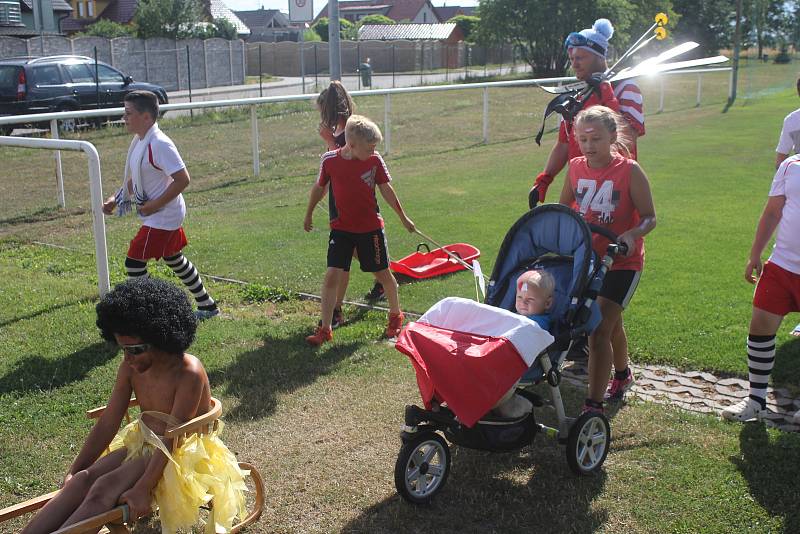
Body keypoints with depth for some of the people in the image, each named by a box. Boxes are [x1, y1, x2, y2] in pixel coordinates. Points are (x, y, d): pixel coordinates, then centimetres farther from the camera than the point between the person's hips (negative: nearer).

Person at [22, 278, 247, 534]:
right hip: (143, 443, 7)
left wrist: (142, 489, -30)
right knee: (84, 479, -17)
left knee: (105, 487, -26)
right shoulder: (131, 366, -3)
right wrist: (74, 470, -2)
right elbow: (107, 423, 1)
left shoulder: (189, 374, -24)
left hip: (183, 453, -7)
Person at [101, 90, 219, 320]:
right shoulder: (138, 141, 8)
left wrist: (155, 205, -23)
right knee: (175, 260, 20)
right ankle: (207, 306, 32)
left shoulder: (159, 144, -22)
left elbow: (183, 179, -27)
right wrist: (116, 199, 7)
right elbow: (134, 179, 20)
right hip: (167, 216, 10)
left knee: (134, 262, -7)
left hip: (161, 217, -10)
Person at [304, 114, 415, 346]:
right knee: (332, 275, -7)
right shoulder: (330, 160, -9)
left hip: (371, 228, 0)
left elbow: (386, 190, 4)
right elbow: (319, 187, 7)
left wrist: (403, 217, 11)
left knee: (383, 273, 11)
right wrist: (308, 215, 18)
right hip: (341, 229, 0)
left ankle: (396, 316, 34)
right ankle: (325, 329, 2)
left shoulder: (375, 160, -8)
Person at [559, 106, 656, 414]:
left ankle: (593, 406, -9)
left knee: (598, 330, -15)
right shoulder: (576, 168, -1)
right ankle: (622, 374, 50)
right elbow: (563, 209, 13)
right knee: (610, 322, 24)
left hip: (621, 262, -5)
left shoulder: (629, 171, -14)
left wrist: (631, 235, -30)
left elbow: (649, 218, -11)